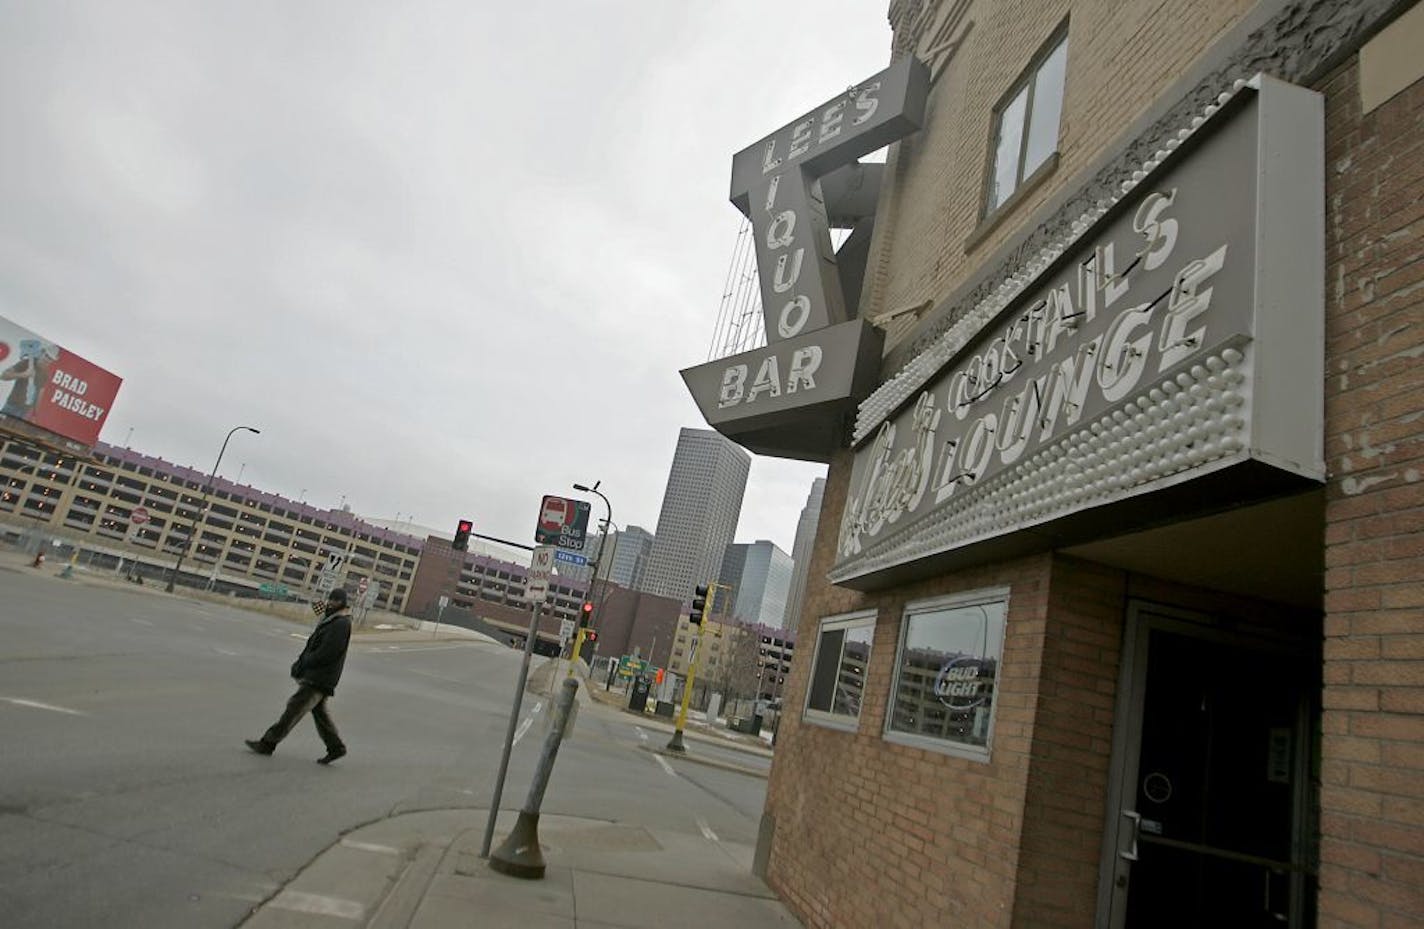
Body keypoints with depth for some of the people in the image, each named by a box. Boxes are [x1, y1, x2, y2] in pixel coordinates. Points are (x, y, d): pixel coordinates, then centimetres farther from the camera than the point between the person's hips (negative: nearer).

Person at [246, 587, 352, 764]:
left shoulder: (341, 624, -19)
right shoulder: (332, 618, 13)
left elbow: (325, 653, -22)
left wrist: (302, 664, -11)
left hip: (319, 678, -10)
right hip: (315, 676, 10)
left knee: (294, 708, -2)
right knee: (319, 711, 14)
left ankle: (268, 743, 7)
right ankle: (336, 747, 19)